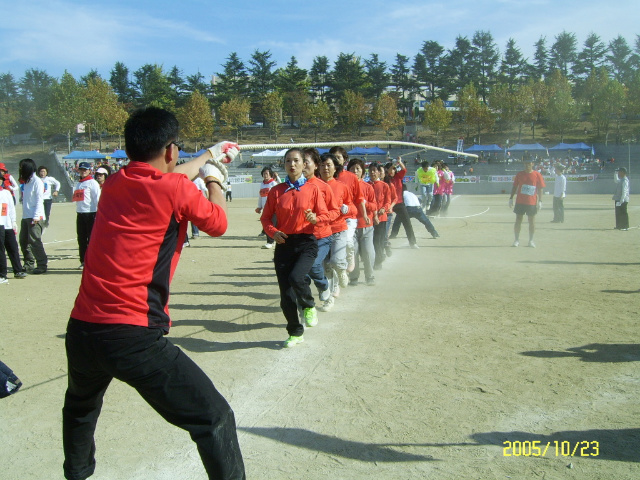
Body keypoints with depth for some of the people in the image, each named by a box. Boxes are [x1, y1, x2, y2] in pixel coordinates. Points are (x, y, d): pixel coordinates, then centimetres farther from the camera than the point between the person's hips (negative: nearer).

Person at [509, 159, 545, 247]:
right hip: (520, 201, 1)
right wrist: (511, 198, 2)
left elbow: (540, 189, 2)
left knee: (532, 221, 4)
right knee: (518, 220, 2)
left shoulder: (537, 175, 1)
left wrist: (540, 201, -5)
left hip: (532, 202, -1)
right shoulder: (519, 174, 5)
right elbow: (514, 187, 9)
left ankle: (531, 241, 14)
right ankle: (516, 240, 10)